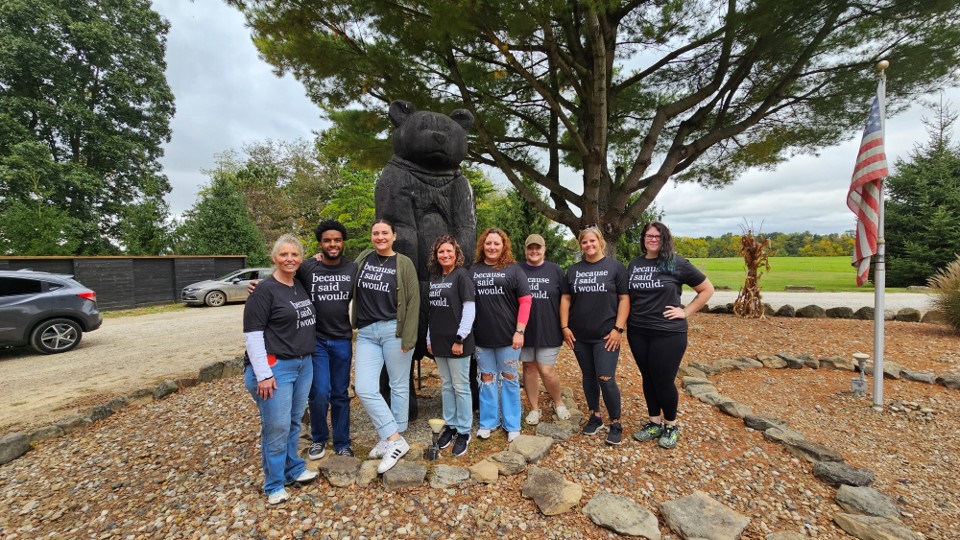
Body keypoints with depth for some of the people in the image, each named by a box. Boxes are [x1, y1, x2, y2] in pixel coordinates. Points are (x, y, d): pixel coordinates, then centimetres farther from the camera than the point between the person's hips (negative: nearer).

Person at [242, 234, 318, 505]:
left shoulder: (301, 286, 10)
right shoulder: (265, 290, -12)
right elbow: (252, 334, -15)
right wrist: (263, 375, -17)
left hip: (304, 365, 7)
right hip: (276, 367, -6)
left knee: (294, 422, 17)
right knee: (276, 427, 2)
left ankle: (294, 469, 34)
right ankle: (274, 485, 20)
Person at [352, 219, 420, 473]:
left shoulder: (404, 263, -3)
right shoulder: (363, 258, 10)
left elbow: (413, 301, -6)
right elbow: (350, 286, 25)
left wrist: (408, 338, -11)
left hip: (393, 329, -4)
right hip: (366, 333, 4)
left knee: (398, 386, 7)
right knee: (364, 388, -2)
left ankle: (394, 438, 23)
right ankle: (394, 440, 10)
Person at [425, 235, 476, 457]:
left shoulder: (462, 275, -8)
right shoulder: (433, 277, 9)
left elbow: (469, 309, -12)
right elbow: (431, 310, 12)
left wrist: (460, 338, -15)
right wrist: (429, 338, 10)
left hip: (456, 341, -6)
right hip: (438, 341, 6)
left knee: (460, 387, 4)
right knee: (446, 385, 15)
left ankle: (464, 432, 17)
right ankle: (450, 425, 29)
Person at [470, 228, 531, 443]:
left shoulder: (513, 269, -2)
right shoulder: (473, 271, 6)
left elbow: (525, 301, -5)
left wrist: (519, 331, -11)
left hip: (507, 335, -2)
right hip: (481, 336, 3)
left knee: (509, 377, 9)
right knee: (487, 378, 13)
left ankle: (512, 425, 23)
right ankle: (488, 422, 27)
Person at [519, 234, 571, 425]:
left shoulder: (555, 270, 2)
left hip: (549, 330, -2)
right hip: (524, 330, 2)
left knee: (547, 371, 0)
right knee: (529, 368, 11)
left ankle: (558, 403, 28)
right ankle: (534, 408, 27)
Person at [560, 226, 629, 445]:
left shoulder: (615, 267, -1)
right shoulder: (573, 270, 9)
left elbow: (624, 299, -4)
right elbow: (566, 299, 8)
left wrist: (618, 329, -10)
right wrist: (564, 327, 1)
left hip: (606, 336, -4)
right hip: (579, 336, 4)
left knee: (606, 379, -6)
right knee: (588, 376, 13)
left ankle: (615, 423, 13)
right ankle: (595, 417, 29)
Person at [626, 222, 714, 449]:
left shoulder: (677, 263, -6)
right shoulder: (634, 264, 5)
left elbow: (707, 289, 2)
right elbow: (627, 295, 16)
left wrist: (686, 312, -5)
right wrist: (623, 323, 6)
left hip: (668, 333, -4)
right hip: (637, 332, 4)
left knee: (663, 380, 3)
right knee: (647, 378, 14)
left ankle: (671, 425, 27)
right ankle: (654, 423, 31)